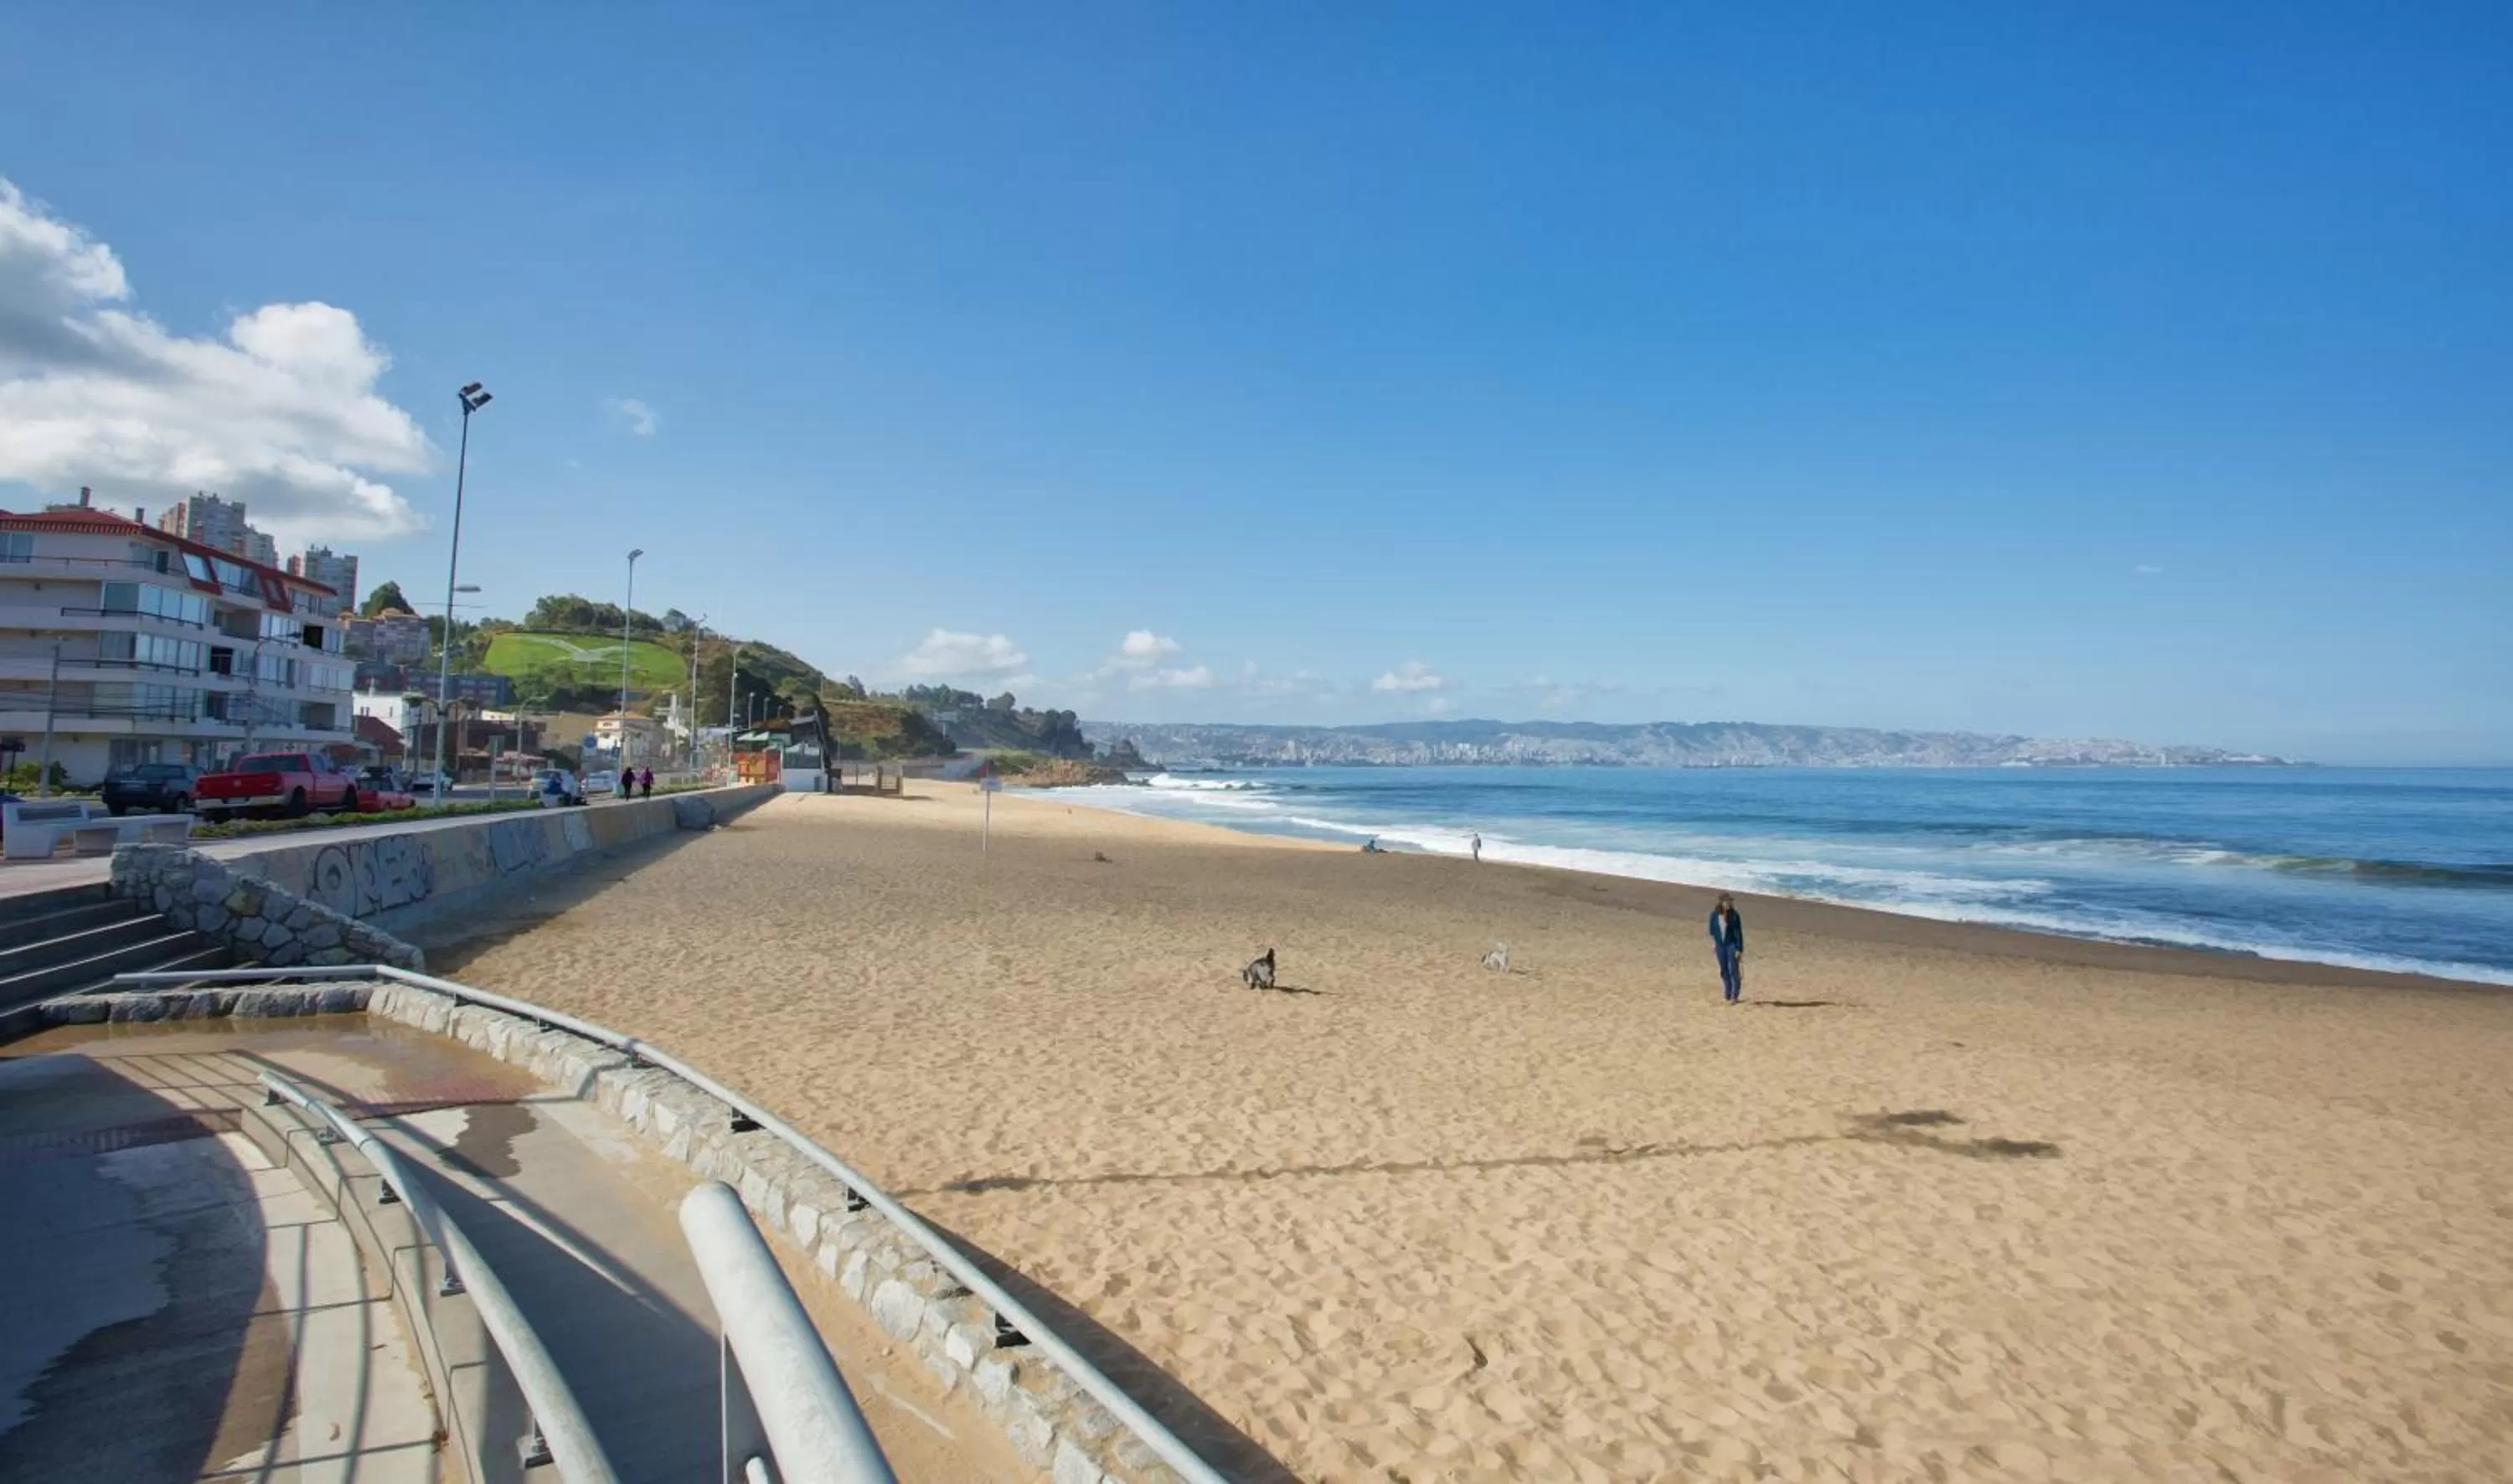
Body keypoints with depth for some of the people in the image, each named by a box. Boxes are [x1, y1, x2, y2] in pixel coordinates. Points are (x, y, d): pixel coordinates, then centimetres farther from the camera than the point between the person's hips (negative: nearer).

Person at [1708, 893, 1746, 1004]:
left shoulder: (1734, 915, -14)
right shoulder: (1714, 915, -6)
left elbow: (1739, 933, -11)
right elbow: (1712, 929, 11)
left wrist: (1739, 949, -13)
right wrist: (1713, 942, 11)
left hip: (1732, 945, -3)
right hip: (1720, 945, 3)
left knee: (1734, 971, -4)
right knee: (1724, 971, 10)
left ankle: (1734, 996, 7)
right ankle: (1728, 995, 22)